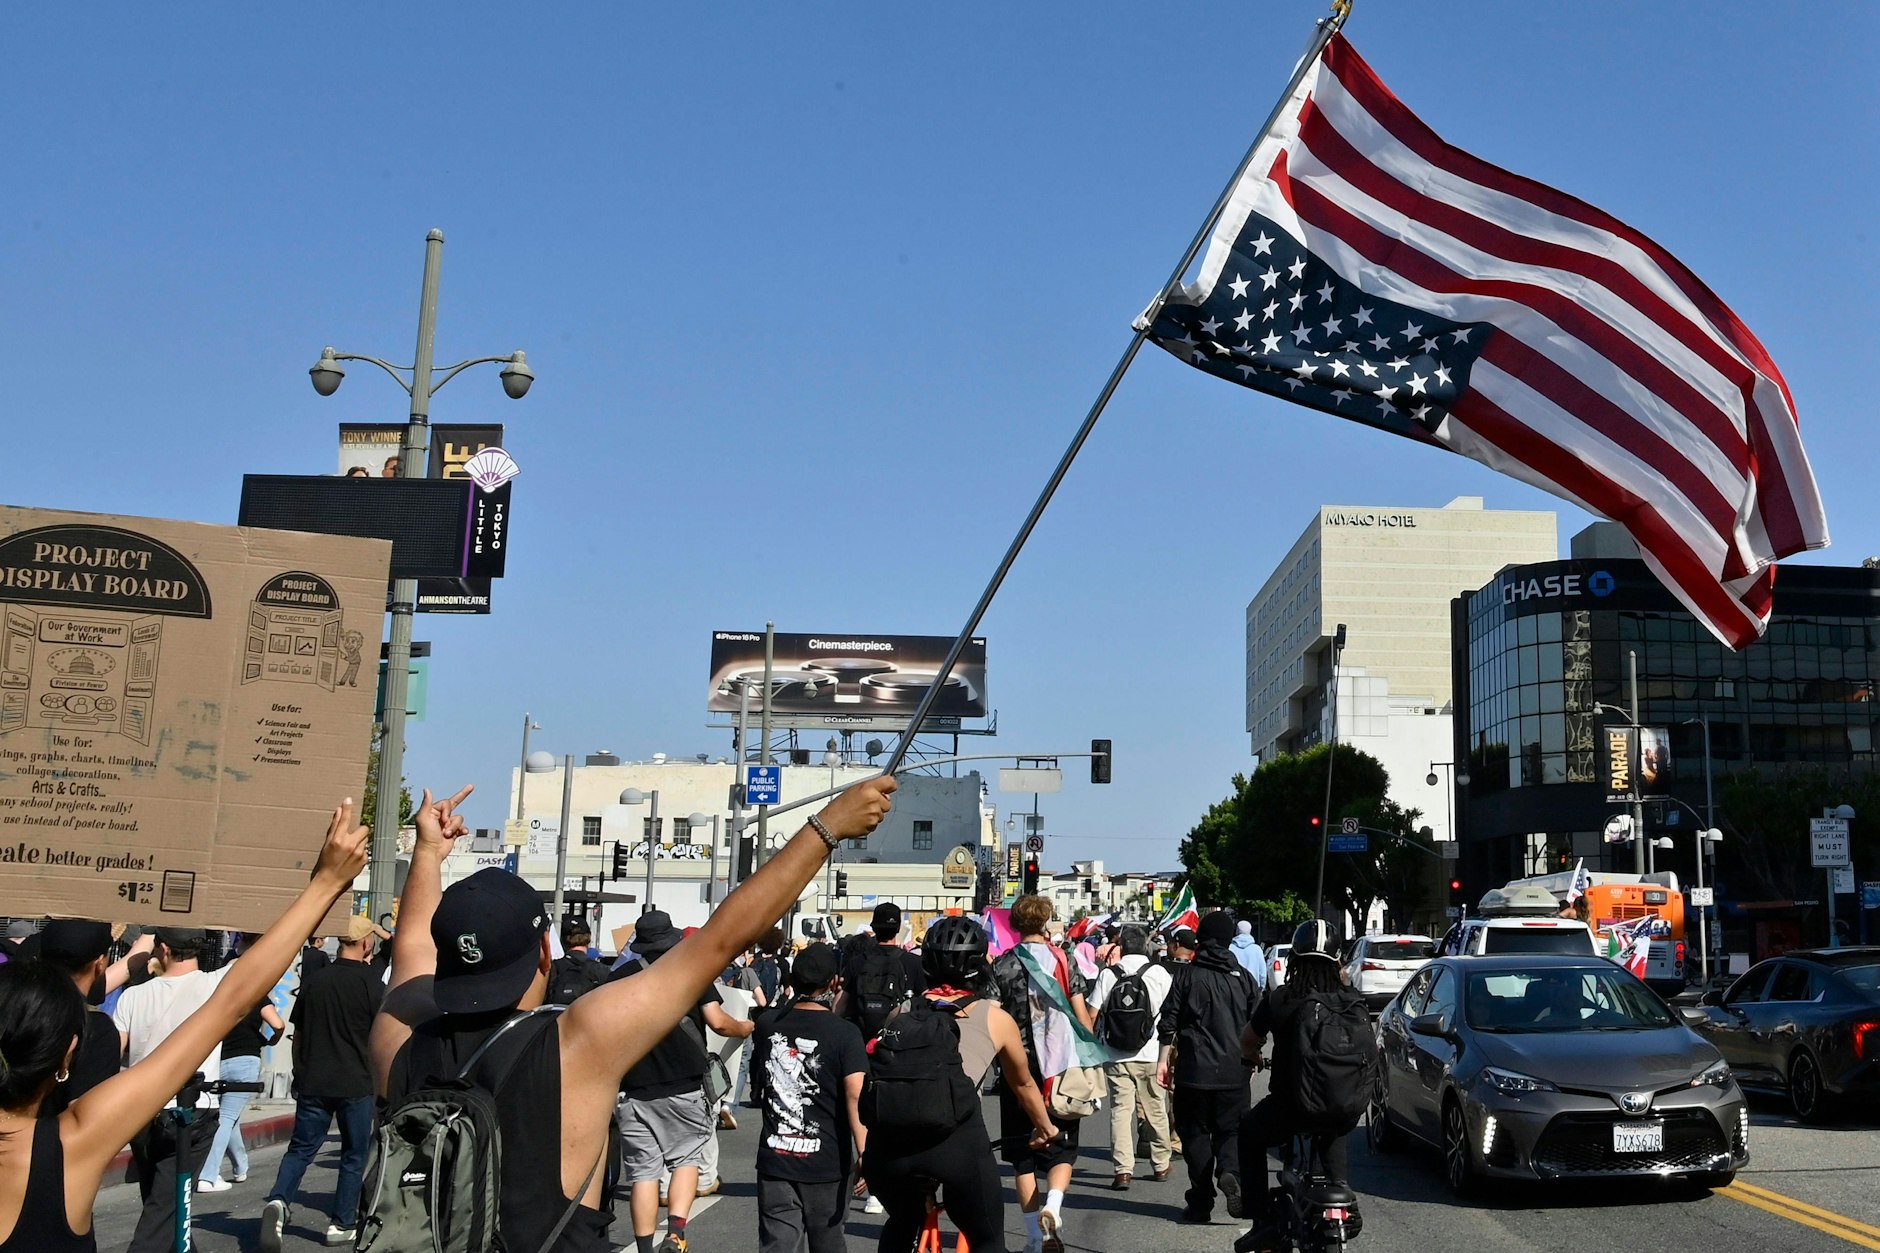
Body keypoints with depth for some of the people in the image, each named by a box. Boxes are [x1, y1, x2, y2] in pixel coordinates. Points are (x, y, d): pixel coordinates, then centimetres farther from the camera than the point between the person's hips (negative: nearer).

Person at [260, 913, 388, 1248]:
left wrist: (300, 1075, 24)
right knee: (354, 1155, 10)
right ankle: (342, 1225, 14)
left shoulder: (314, 980, 5)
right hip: (356, 1084, -3)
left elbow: (298, 1034, 13)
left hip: (313, 1083, 3)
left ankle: (278, 1201, -16)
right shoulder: (372, 983, -8)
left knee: (300, 1148, 9)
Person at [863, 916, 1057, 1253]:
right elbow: (1024, 1084, 40)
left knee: (902, 1225, 31)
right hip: (955, 1137, -2)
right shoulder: (995, 1017, 23)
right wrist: (1045, 1128, 60)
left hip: (887, 1139, 2)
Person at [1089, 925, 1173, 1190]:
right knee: (1155, 1110, 14)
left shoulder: (1107, 974, -1)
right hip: (1151, 1054, 1)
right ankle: (1161, 1164, 27)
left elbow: (1092, 1015, -2)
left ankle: (1123, 1170, -8)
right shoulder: (1160, 974, 1)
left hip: (1116, 1055, -1)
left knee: (1120, 1110, 0)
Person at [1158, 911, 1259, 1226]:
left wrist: (1165, 1059, 4)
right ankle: (1230, 1172, -18)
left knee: (1195, 1132, 8)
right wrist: (1249, 1059, 20)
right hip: (1235, 1071, 2)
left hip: (1194, 1069, -2)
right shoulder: (1243, 977, 5)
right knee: (1230, 1129, 11)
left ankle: (1201, 1202, 7)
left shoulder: (1186, 973, -1)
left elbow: (1169, 1021, -3)